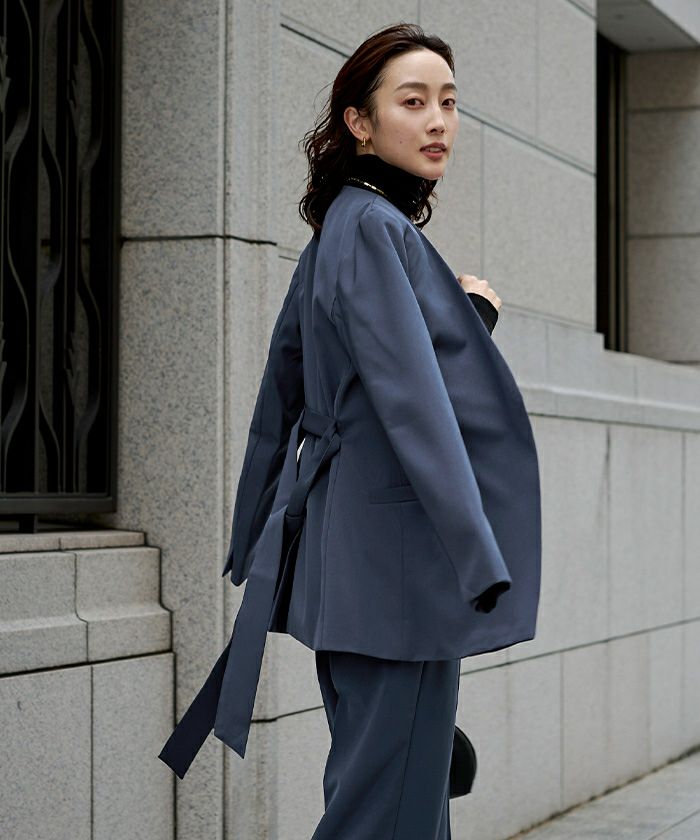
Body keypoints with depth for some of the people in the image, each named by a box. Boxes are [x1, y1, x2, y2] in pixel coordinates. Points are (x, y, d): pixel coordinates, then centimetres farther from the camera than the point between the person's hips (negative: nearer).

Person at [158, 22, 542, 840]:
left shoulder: (338, 232, 17)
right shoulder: (373, 228, -12)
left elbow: (282, 397, 22)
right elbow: (410, 400, -20)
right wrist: (482, 562, -23)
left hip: (347, 551, 10)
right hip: (397, 551, -10)